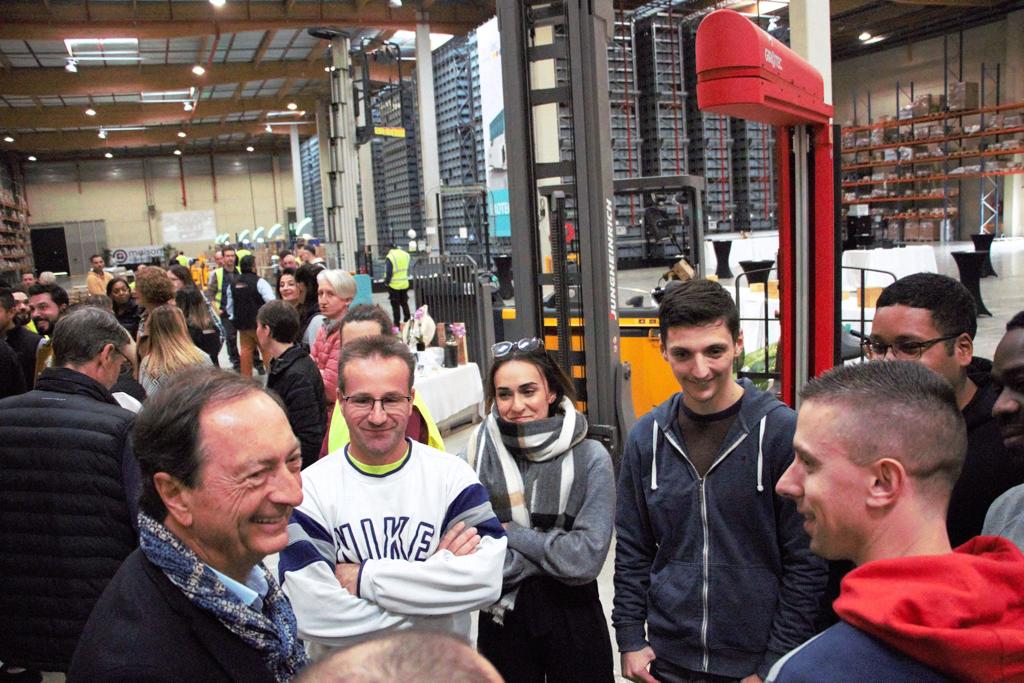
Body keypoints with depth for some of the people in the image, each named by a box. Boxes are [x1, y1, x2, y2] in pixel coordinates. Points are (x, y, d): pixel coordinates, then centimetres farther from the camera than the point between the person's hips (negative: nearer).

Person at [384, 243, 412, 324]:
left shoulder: (390, 257, -16)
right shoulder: (406, 254, 2)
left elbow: (388, 272, -15)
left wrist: (386, 282, -4)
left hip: (394, 285, -5)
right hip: (405, 284, 5)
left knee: (395, 306, 3)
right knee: (404, 304, 18)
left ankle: (397, 324, 7)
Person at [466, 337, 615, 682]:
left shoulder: (590, 457, -12)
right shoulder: (478, 452, -9)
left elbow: (586, 559, -18)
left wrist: (511, 533, -14)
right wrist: (551, 551, -16)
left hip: (572, 618, -1)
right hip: (502, 619, 1)